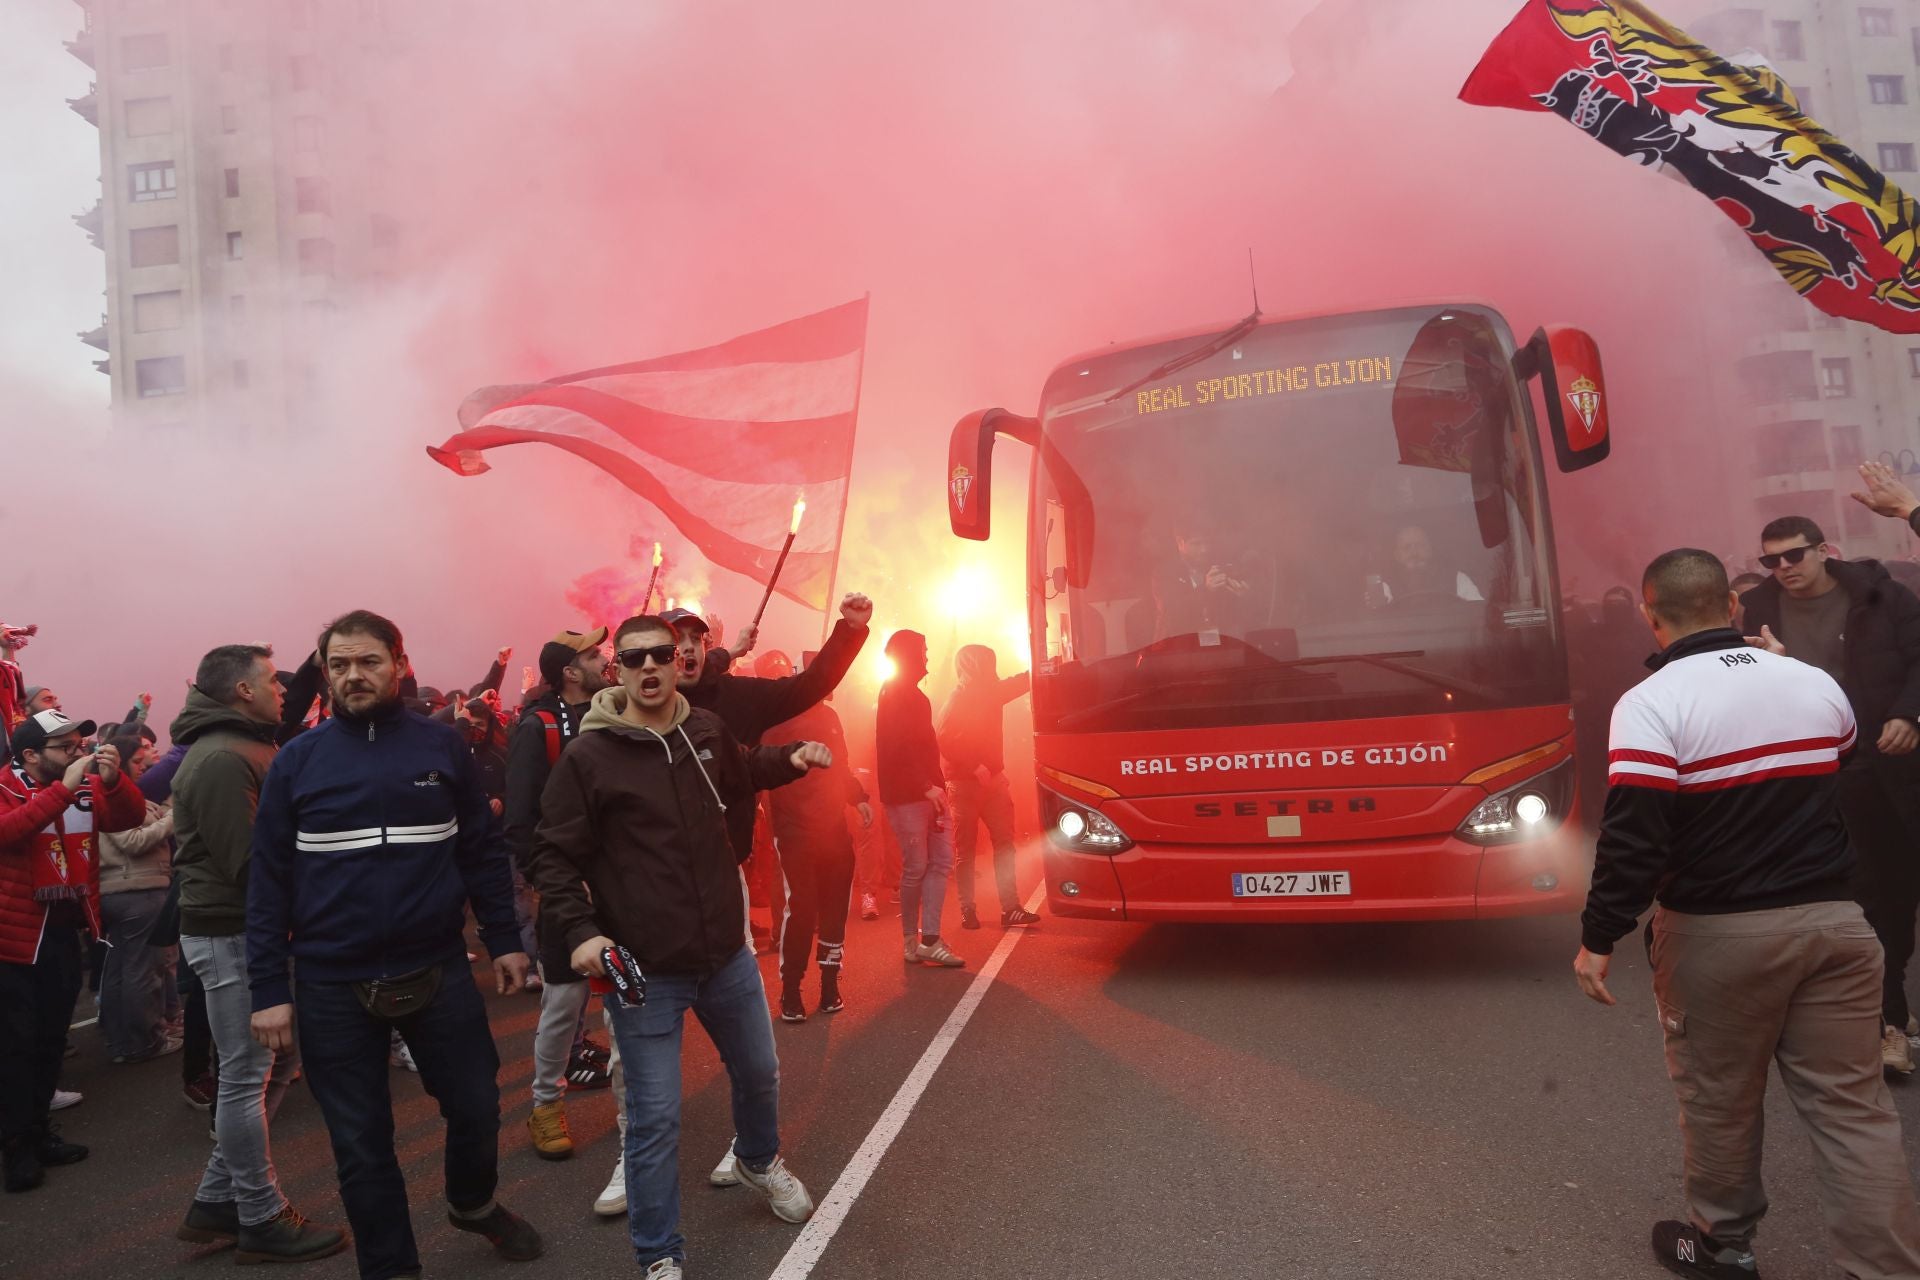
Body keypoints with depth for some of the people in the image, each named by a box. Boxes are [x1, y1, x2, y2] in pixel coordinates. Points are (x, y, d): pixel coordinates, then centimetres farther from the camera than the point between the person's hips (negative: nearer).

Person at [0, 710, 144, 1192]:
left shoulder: (87, 787, 4)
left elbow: (130, 817, -6)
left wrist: (112, 779, -23)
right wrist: (64, 788, -34)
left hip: (64, 932, 6)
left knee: (51, 1038, 16)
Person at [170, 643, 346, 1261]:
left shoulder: (246, 748, 14)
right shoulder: (221, 760, -18)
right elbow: (249, 865, -23)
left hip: (259, 929, 10)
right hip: (232, 933, -10)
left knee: (280, 1058, 16)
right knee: (248, 1076, 1)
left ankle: (217, 1200, 26)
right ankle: (262, 1220, 13)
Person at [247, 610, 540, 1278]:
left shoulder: (442, 746, -1)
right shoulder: (296, 760, -2)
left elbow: (483, 849, 5)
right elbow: (268, 880, -2)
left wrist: (503, 938, 2)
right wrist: (268, 990, -5)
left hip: (438, 971, 1)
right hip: (332, 986, -1)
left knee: (477, 1107, 14)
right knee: (361, 1143, 11)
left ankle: (473, 1203, 44)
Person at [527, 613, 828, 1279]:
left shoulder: (706, 730, 0)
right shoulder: (588, 757, -13)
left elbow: (743, 770, 23)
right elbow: (554, 856, -8)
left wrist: (793, 757, 6)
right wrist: (580, 930, -21)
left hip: (727, 953, 5)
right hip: (642, 970, -5)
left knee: (759, 1072, 24)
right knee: (655, 1119, 2)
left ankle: (759, 1160, 55)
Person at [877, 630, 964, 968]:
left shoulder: (913, 695, 21)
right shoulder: (896, 695, -9)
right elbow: (897, 749, -19)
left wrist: (937, 784, 13)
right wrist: (926, 786, -22)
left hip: (927, 792, 9)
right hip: (906, 795, -9)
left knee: (941, 861, 3)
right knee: (916, 867, -4)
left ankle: (929, 939, 4)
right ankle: (911, 941, 8)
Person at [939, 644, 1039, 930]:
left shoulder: (991, 692, 9)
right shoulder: (956, 702, -11)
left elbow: (1022, 681, 18)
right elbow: (945, 743, -19)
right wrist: (975, 767, -23)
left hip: (993, 778, 6)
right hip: (965, 782, -6)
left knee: (1004, 843, 1)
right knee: (966, 849, 2)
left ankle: (1010, 908, 2)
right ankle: (968, 911, 9)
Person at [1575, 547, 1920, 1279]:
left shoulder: (1650, 704, -15)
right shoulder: (1816, 683, 3)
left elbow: (1633, 838, -21)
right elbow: (1844, 786, 20)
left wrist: (1598, 938, -13)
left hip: (1718, 933, -4)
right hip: (1831, 918, 4)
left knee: (1720, 1102, 13)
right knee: (1853, 1106, 11)